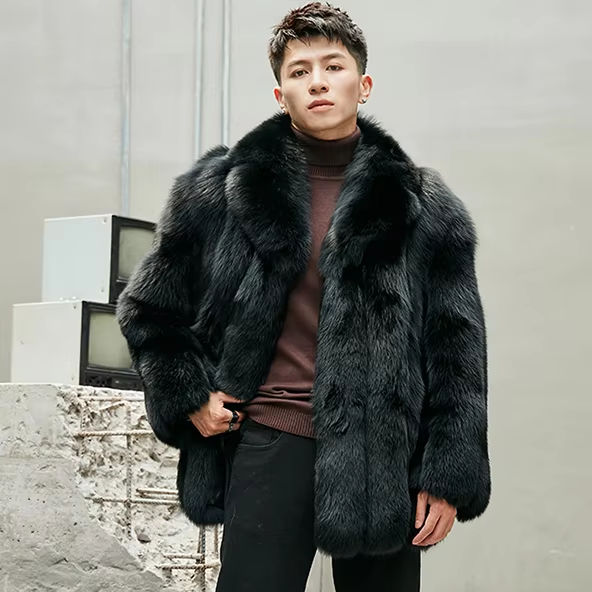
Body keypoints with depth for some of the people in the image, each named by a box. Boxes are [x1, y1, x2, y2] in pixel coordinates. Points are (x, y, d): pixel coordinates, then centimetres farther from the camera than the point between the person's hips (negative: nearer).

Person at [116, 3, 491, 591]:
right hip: (269, 444, -1)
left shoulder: (422, 206, 5)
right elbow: (150, 307, 15)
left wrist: (447, 477, -2)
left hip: (383, 454, 1)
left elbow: (456, 350, 4)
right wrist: (189, 397, 1)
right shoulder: (220, 189, 4)